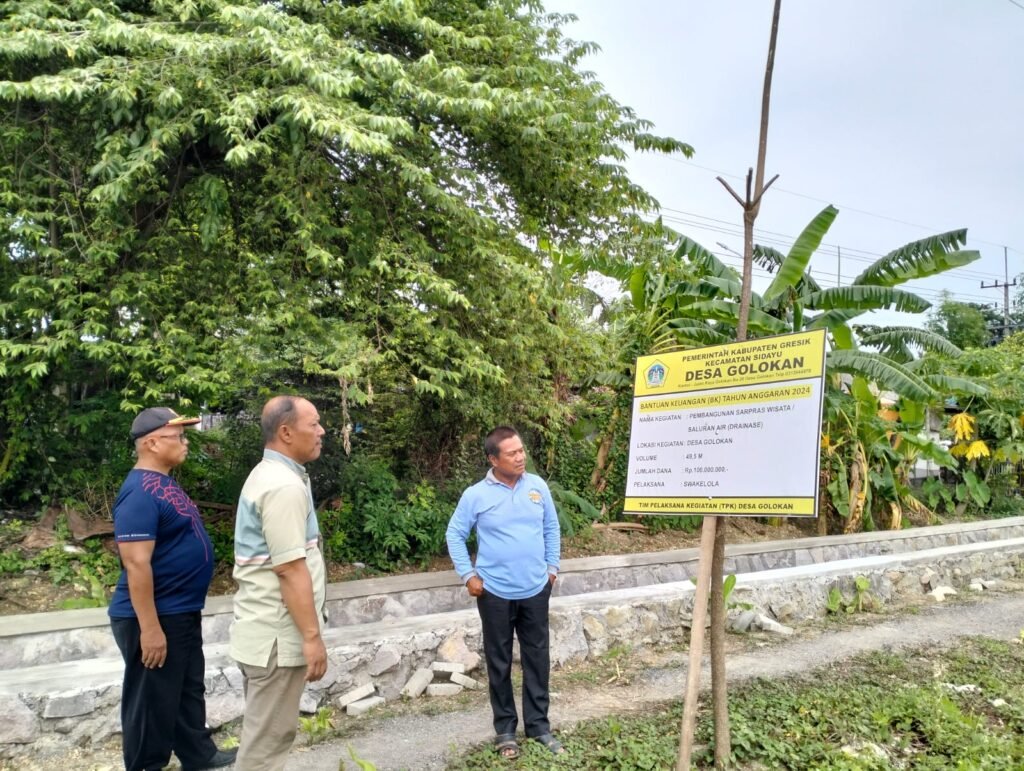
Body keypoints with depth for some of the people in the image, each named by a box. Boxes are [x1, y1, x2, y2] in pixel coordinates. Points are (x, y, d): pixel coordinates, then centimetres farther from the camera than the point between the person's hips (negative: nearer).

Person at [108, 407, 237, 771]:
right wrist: (150, 628, -26)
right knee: (154, 702, 5)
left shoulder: (164, 483, 9)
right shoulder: (141, 492, -23)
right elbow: (137, 564, -27)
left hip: (182, 612, 10)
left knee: (189, 690, 22)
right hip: (155, 618, -10)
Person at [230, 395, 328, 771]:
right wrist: (313, 636, -20)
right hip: (279, 633, -10)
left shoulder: (266, 475, 12)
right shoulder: (285, 486, -21)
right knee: (268, 737, 2)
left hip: (264, 627, 10)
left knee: (264, 731, 20)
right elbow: (290, 569, -24)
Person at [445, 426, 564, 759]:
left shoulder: (538, 486, -2)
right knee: (499, 662, 10)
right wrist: (468, 575, -6)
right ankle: (505, 728, 27)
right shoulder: (476, 495, -11)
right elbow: (454, 535, -2)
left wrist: (552, 567, 8)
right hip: (496, 593, -3)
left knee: (537, 658, 12)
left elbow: (551, 528, 10)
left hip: (536, 590, 3)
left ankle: (538, 725, 28)